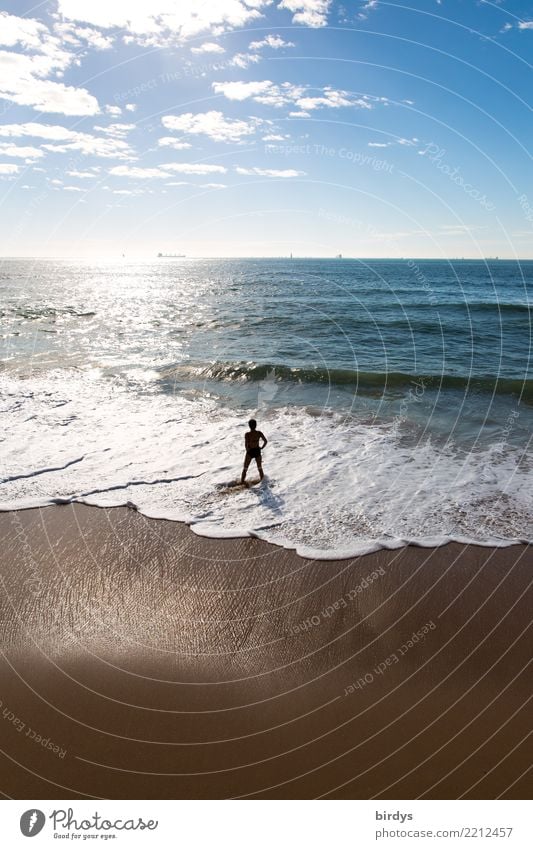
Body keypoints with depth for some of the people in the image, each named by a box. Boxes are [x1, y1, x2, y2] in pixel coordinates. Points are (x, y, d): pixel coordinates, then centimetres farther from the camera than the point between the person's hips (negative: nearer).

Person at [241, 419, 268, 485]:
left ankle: (242, 480, 17)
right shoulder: (259, 433, -11)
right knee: (260, 467, 23)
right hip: (257, 451, 2)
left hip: (250, 452, -2)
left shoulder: (247, 434, -19)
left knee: (245, 468, 15)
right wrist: (261, 447, 6)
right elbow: (265, 441, -7)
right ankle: (262, 479, 33)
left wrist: (248, 450, -9)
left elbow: (246, 445, -27)